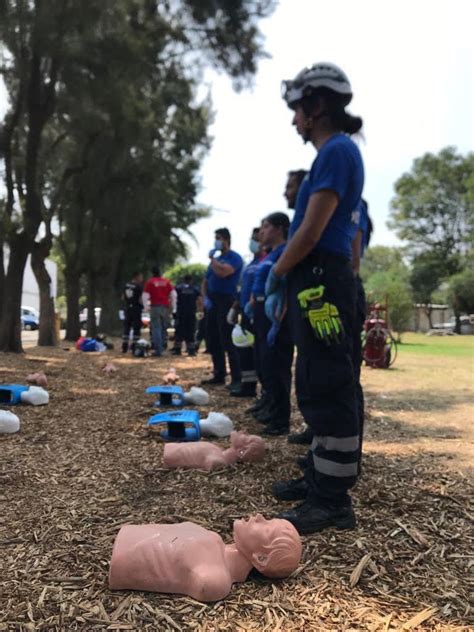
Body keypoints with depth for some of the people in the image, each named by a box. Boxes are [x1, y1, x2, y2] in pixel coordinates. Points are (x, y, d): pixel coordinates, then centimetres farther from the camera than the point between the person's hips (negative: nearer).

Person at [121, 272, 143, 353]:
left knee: (126, 328, 12)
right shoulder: (139, 287, -13)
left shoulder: (126, 285, 8)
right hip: (136, 309, -6)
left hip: (127, 309, 6)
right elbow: (140, 300, -16)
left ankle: (124, 347, 14)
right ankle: (134, 347, -1)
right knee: (136, 329, 1)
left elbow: (123, 297, 13)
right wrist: (143, 304, 3)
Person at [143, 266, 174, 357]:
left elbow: (145, 296, -7)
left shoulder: (150, 282, 0)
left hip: (155, 307, -3)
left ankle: (158, 350, -6)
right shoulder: (166, 281, 8)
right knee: (163, 328, 14)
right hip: (165, 307, 3)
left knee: (156, 329, -1)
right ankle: (161, 348, 15)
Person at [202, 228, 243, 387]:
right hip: (212, 302, 8)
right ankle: (219, 375, 18)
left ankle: (236, 379, -9)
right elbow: (206, 281, 22)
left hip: (226, 302, -8)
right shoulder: (216, 259, 20)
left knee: (228, 342, -11)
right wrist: (205, 297, 4)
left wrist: (212, 258, -8)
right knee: (214, 342, 10)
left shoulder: (234, 257, -5)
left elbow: (223, 272, -24)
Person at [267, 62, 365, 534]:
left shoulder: (336, 150, -9)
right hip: (317, 283, 11)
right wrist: (285, 274, 17)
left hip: (321, 283, -11)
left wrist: (276, 274, -3)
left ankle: (334, 501, 2)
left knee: (327, 390, -7)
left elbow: (310, 232, -16)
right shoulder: (335, 153, 22)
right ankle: (321, 479, 26)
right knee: (316, 388, 14)